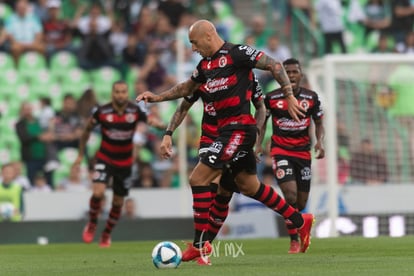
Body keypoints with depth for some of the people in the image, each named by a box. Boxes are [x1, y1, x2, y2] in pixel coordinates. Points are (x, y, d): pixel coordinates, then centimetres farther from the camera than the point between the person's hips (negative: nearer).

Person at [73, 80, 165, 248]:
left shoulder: (135, 111, -10)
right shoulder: (102, 111, -12)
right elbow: (87, 129, 2)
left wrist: (159, 124, -37)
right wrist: (81, 154, 7)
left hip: (125, 163, 2)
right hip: (105, 158, -2)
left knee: (118, 202, 10)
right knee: (98, 192, -24)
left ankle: (107, 234, 33)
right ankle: (92, 225, 3)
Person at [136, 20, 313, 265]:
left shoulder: (237, 53, -12)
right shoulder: (205, 65, 14)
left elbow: (275, 65, -11)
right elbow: (187, 88, 29)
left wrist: (290, 97, -16)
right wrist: (158, 97, 20)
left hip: (239, 128, -9)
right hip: (227, 129, 9)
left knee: (198, 179, -12)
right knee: (249, 185, 18)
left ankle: (200, 244, -8)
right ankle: (300, 221, 29)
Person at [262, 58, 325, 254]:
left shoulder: (311, 98, 1)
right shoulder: (271, 98, -4)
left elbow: (319, 124, 10)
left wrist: (319, 142, -9)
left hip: (303, 153, 3)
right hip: (280, 151, -3)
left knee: (301, 204, 6)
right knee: (290, 194, -22)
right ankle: (294, 241, -10)